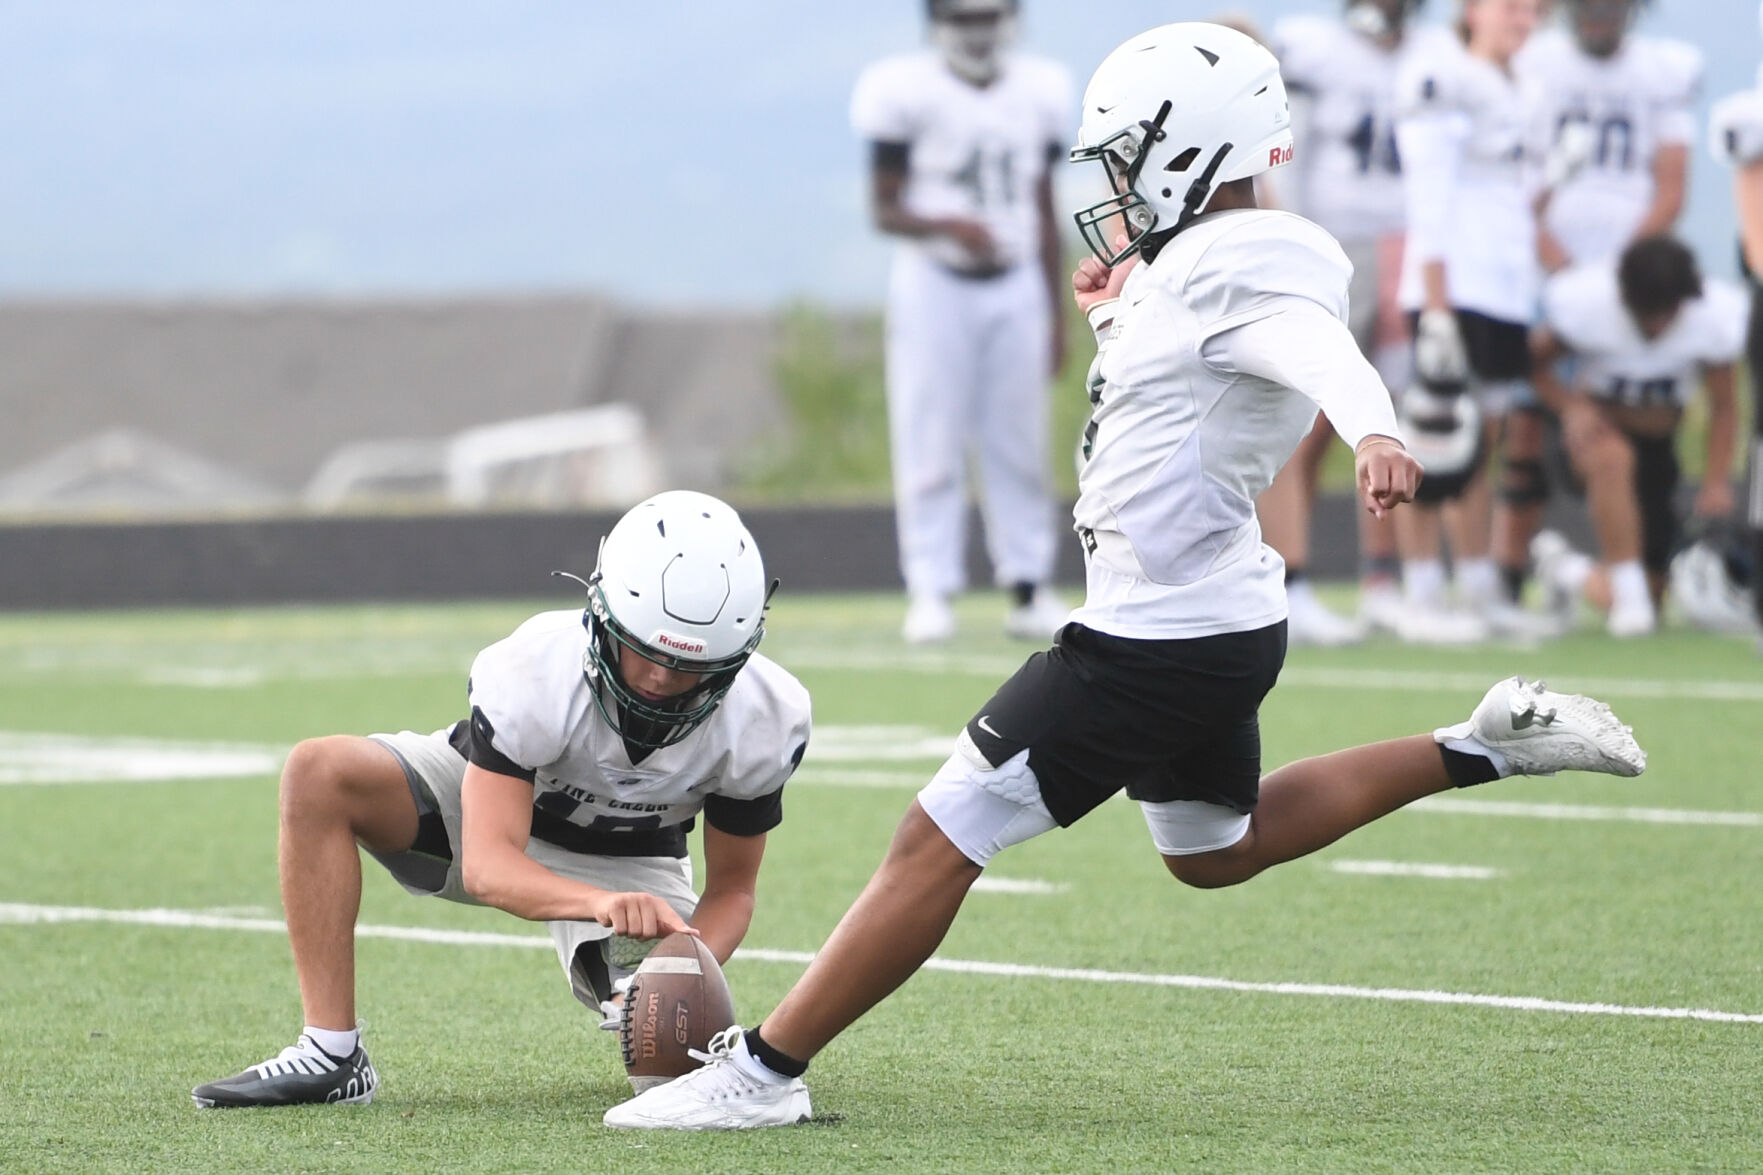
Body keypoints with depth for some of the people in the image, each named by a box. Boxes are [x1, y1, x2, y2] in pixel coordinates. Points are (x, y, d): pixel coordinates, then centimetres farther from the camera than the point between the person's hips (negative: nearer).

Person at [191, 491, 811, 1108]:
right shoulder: (535, 672, -36)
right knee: (319, 774, -31)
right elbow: (487, 868, -41)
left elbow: (731, 889, -12)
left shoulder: (765, 719, -27)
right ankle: (331, 1055, -29)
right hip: (487, 803, -1)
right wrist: (604, 904, -61)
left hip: (628, 862, 1)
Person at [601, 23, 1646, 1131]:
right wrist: (1122, 319, 16)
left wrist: (1374, 432, -61)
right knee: (1218, 853, 34)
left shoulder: (1234, 270, -21)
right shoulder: (1202, 264, 9)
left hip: (1158, 644, -11)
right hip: (1218, 620, 11)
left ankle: (764, 1070, -4)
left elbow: (1321, 350, -42)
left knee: (938, 842, -8)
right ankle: (1485, 747, 27)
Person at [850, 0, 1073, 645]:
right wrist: (947, 225, -26)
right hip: (934, 284, -4)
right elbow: (885, 210, -6)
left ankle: (1027, 591, 9)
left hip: (1016, 288, 4)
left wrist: (1056, 319, 12)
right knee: (930, 450, -6)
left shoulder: (1038, 91, 7)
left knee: (1020, 448, 4)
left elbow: (1044, 216, 13)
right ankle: (929, 593, -3)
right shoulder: (906, 91, -7)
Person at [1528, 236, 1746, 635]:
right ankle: (1630, 597, -33)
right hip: (1599, 423, -3)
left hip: (1659, 439, 3)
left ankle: (1574, 573, 35)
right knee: (1613, 458, -43)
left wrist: (1718, 482, -14)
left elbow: (1723, 404, -6)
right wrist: (1571, 409, -25)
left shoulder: (1715, 316, -18)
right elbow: (1535, 363, -7)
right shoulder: (1584, 304, -22)